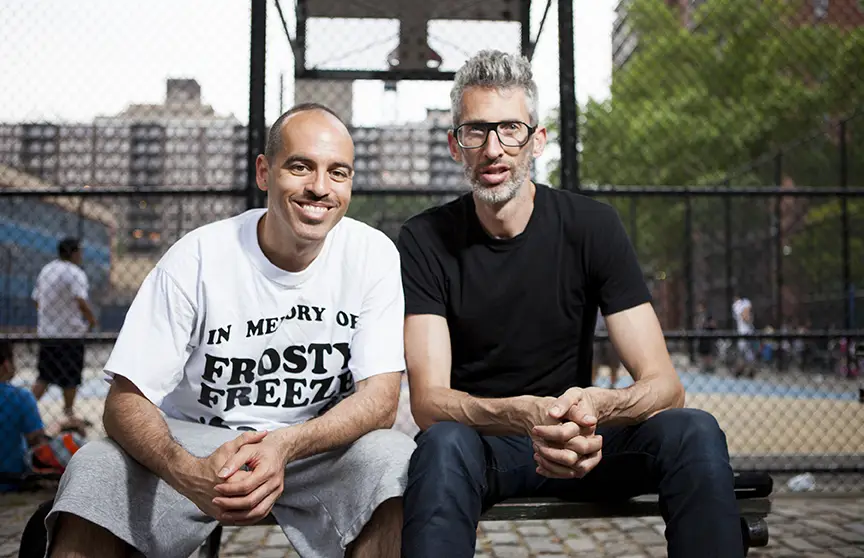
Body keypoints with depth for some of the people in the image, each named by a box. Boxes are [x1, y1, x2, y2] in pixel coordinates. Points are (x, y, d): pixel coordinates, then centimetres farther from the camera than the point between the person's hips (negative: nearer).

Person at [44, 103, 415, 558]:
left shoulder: (373, 255, -10)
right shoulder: (197, 257, -13)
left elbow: (380, 398, -15)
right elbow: (125, 400, -15)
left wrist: (284, 445, -34)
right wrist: (186, 471, -37)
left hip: (323, 445, 1)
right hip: (197, 441, 0)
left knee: (392, 457, -31)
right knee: (95, 465, -27)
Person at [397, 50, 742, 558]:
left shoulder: (593, 226, -7)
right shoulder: (426, 241, -9)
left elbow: (664, 384, -12)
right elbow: (428, 400, -18)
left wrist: (596, 407, -36)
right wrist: (527, 415, -39)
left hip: (575, 441, 2)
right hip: (477, 441, -1)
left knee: (694, 431, -26)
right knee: (443, 444, -37)